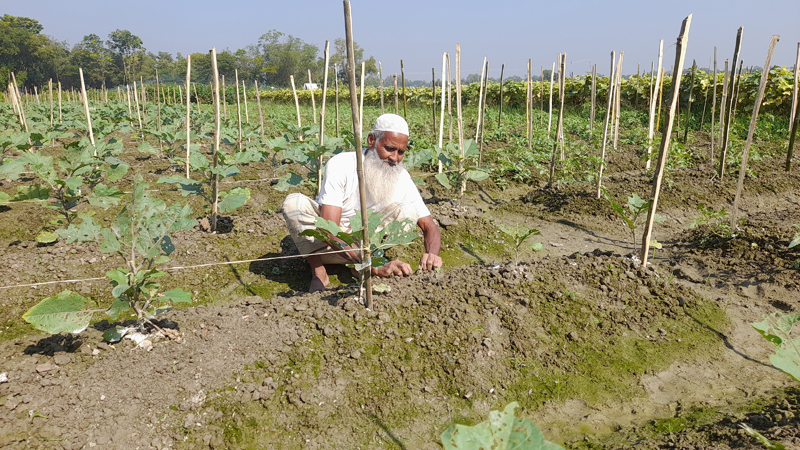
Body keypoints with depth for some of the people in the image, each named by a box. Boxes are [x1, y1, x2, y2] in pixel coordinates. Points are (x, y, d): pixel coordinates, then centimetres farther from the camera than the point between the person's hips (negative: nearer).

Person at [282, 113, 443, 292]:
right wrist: (375, 268, -46)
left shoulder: (402, 178, -12)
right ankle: (318, 273, -15)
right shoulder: (341, 165, -26)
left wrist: (432, 254, -37)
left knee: (408, 210, -19)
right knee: (293, 202, -31)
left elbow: (430, 227, -11)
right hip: (322, 245, -2)